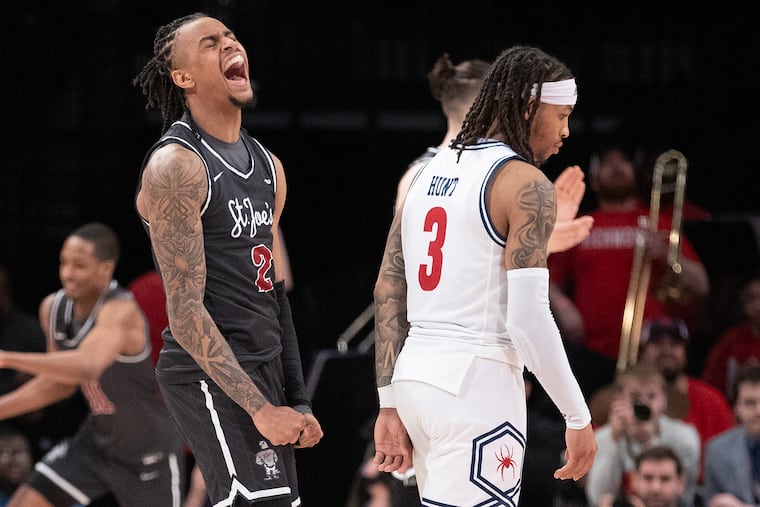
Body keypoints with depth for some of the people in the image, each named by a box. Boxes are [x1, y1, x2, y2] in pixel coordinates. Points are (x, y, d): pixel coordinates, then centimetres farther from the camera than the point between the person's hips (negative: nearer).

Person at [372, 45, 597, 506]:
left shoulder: (432, 172, 13)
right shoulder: (526, 184, -10)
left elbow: (388, 291, 13)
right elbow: (528, 319, -17)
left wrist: (390, 405, 14)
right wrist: (578, 417, -9)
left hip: (416, 376, 9)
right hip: (477, 382, -9)